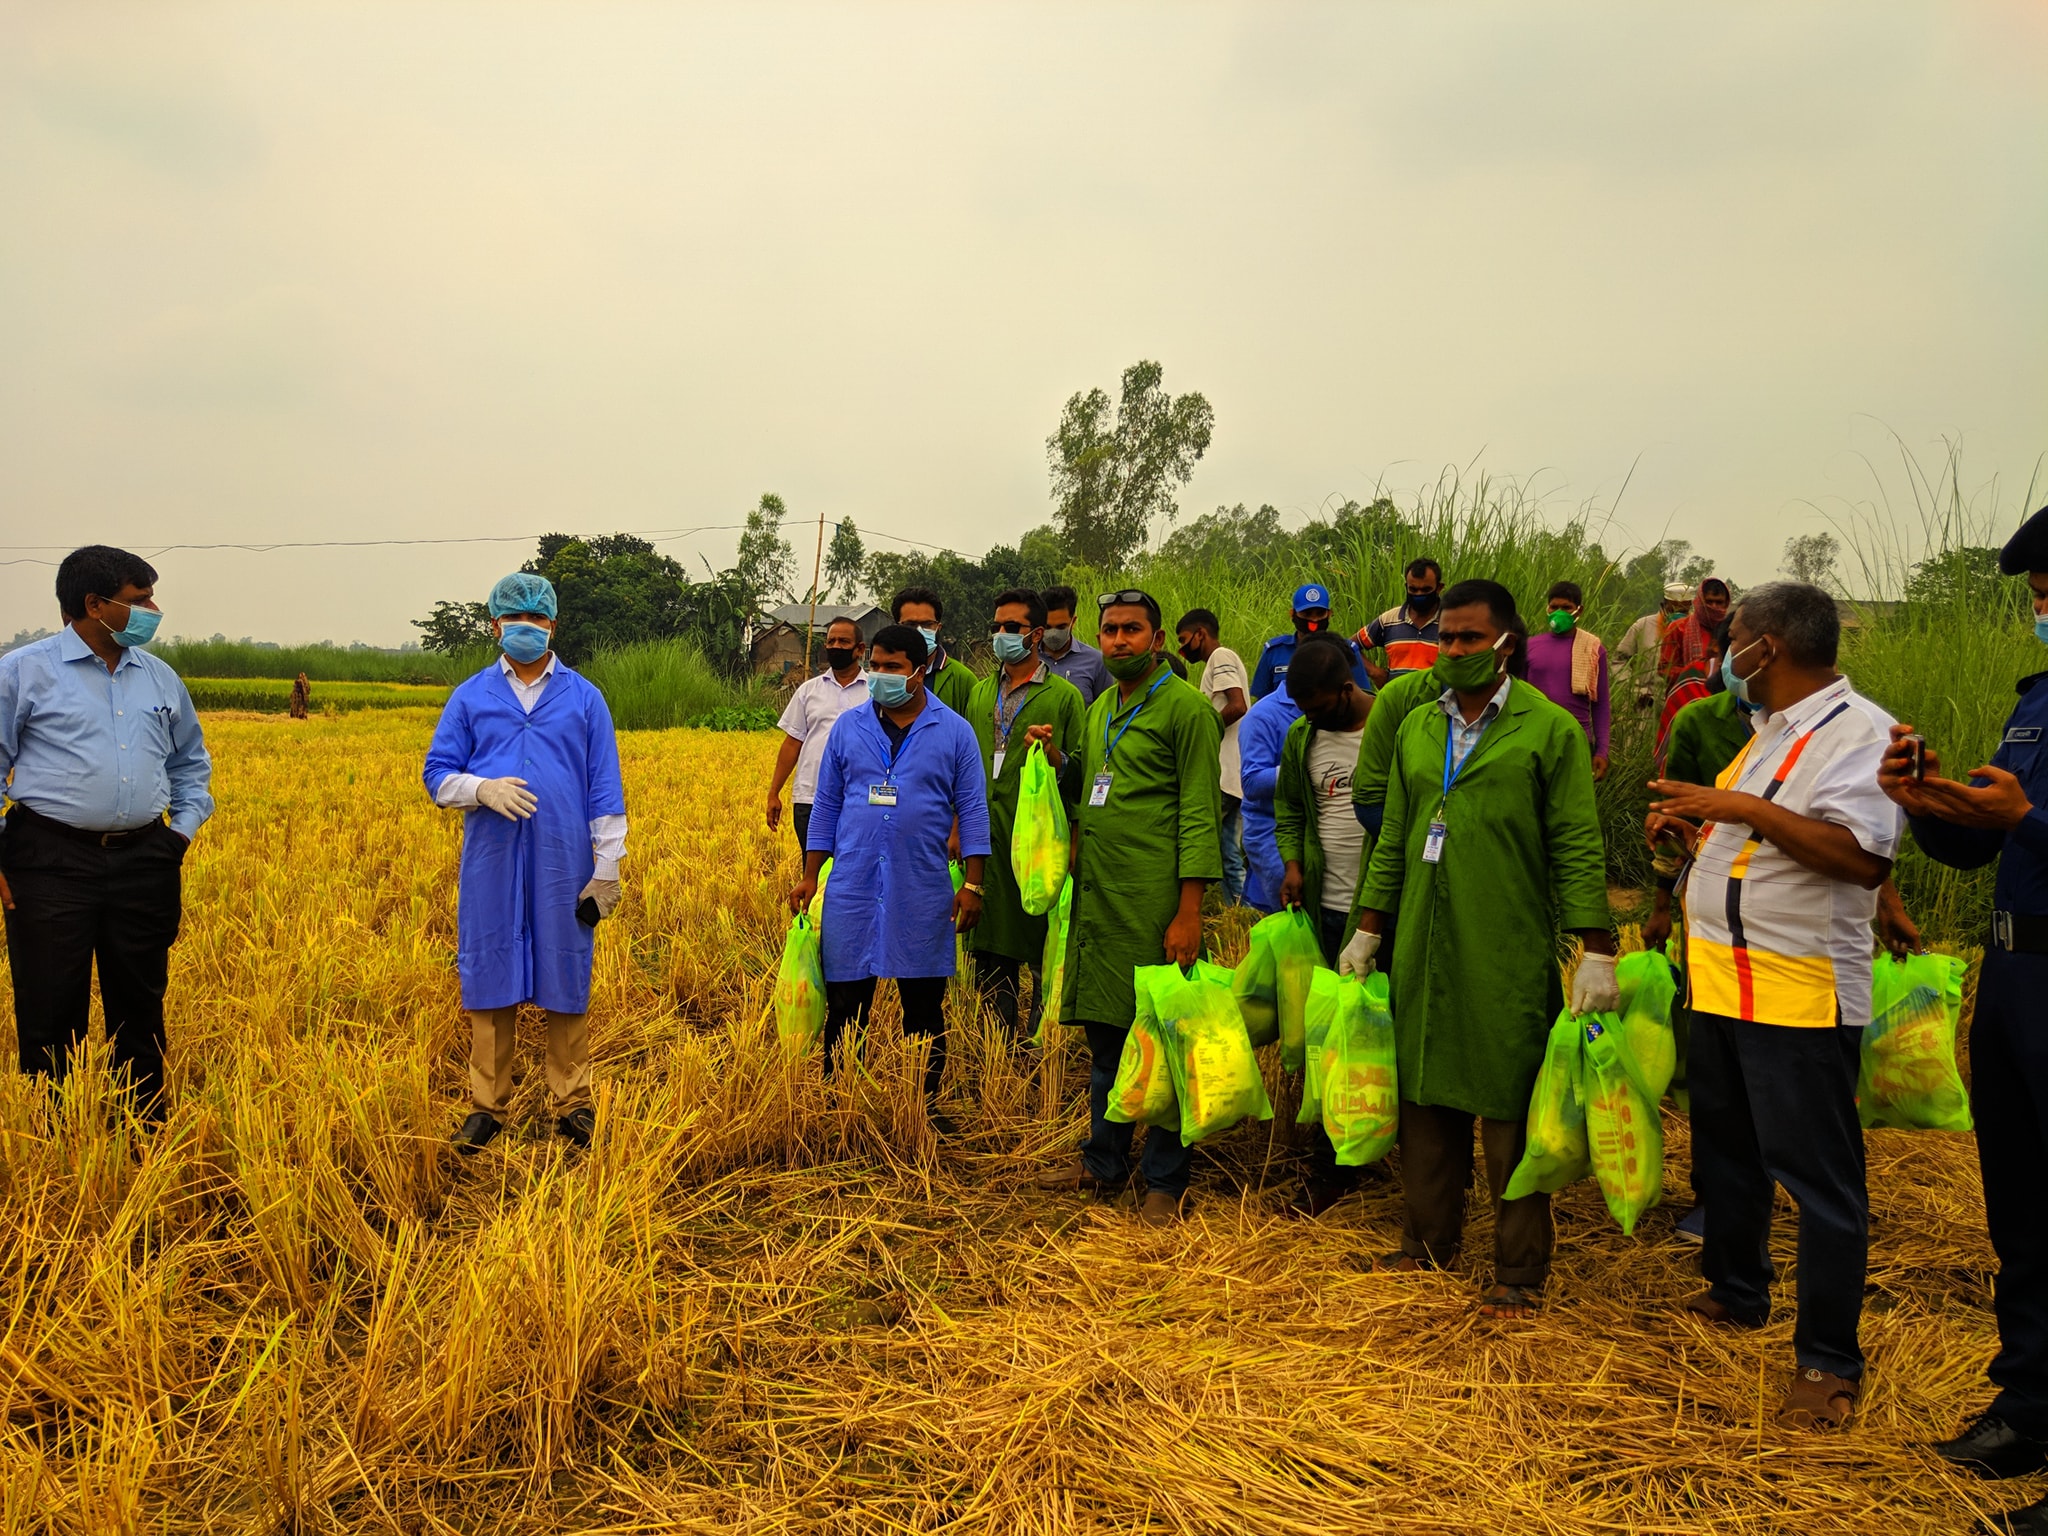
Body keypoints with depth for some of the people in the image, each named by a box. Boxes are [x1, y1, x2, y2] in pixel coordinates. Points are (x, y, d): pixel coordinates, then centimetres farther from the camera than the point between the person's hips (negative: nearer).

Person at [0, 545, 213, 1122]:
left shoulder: (161, 679, 12)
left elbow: (191, 762, 25)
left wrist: (184, 827, 12)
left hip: (145, 863, 4)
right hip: (54, 863, -4)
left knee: (141, 1008, 11)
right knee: (50, 1013, 1)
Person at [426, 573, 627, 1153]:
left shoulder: (584, 697, 6)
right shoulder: (471, 696, 8)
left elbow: (605, 790, 4)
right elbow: (437, 774, 7)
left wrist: (607, 870, -1)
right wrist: (483, 789, -15)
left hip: (563, 866, -1)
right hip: (492, 866, 1)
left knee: (566, 982, 5)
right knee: (490, 979, 5)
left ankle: (573, 1104, 15)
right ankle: (487, 1105, 16)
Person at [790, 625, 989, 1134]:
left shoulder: (954, 732, 2)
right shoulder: (848, 727, 7)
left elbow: (972, 810, 2)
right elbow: (826, 806, 11)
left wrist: (973, 885, -5)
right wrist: (809, 878, 6)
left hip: (922, 894, -1)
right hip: (853, 889, 1)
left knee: (924, 1006, 8)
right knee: (845, 1005, 5)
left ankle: (927, 1105, 20)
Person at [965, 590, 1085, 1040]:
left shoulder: (1064, 696, 2)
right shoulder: (980, 693, 18)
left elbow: (1080, 777, -1)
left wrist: (1051, 753, -19)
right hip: (985, 843, 5)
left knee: (1045, 955, -1)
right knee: (989, 952, 7)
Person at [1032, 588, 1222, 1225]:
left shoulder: (1186, 708, -7)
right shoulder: (1098, 709, 17)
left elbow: (1200, 814, -12)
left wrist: (1189, 911, -17)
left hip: (1155, 902, -7)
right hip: (1096, 898, 7)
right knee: (1103, 1035, 15)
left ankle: (1165, 1181, 11)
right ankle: (1104, 1161, 27)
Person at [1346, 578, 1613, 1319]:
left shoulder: (1550, 729, -3)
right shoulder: (1416, 727, 12)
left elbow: (1578, 847, -7)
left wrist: (1597, 952, -11)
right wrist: (1367, 932, 15)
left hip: (1510, 956, -5)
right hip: (1423, 951, 5)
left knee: (1509, 1114, 1)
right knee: (1426, 1098, 13)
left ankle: (1518, 1272, 13)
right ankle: (1428, 1242, 28)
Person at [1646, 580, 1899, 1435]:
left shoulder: (1858, 730, -13)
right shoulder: (1768, 731, 17)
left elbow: (1865, 856, -27)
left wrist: (1749, 809, -27)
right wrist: (1693, 827, 8)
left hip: (1799, 993, -10)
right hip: (1721, 981, 10)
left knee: (1817, 1174, -2)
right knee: (1724, 1152, 20)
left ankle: (1829, 1361, 8)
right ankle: (1737, 1295, 37)